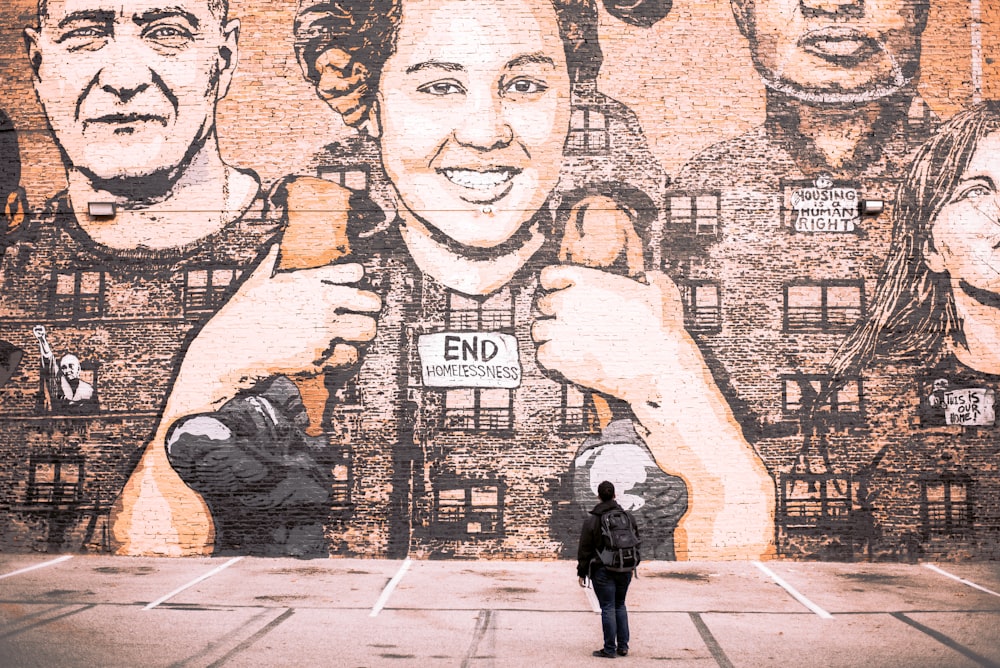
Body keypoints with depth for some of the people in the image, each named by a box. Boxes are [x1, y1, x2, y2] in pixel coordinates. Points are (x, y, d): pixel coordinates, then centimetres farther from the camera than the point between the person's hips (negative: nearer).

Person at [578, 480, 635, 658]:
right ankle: (623, 646, 18)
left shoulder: (591, 520, -10)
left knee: (608, 608, 0)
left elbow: (584, 550, -7)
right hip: (624, 570, 4)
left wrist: (581, 572, 1)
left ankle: (610, 649, 3)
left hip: (603, 571, -4)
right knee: (620, 605, 17)